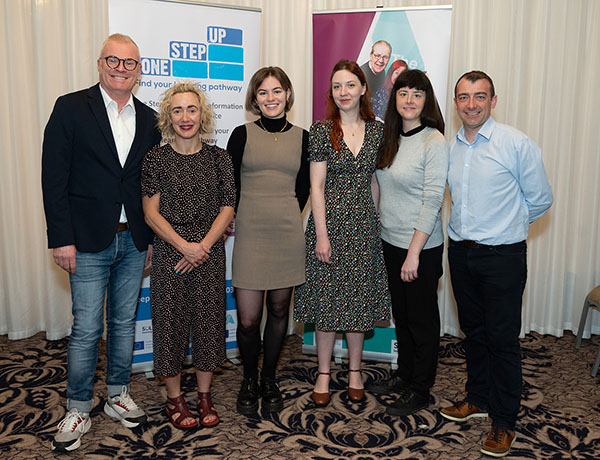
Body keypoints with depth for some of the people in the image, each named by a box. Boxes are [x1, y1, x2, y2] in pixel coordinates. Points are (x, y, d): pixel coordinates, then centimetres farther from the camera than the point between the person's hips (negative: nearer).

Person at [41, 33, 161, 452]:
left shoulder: (149, 120, 9)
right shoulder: (71, 108, -3)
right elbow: (54, 177, -7)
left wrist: (152, 238, 8)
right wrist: (62, 238, -12)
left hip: (134, 242, 4)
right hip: (90, 242, -4)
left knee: (124, 322, 14)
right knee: (87, 329, 3)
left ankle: (118, 395, 31)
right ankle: (78, 411, 20)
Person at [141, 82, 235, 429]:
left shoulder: (219, 158, 4)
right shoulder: (156, 158, 0)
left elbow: (228, 208, 1)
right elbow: (151, 212, -4)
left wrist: (204, 245, -12)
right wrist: (184, 245, -15)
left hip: (211, 253, 2)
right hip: (169, 252, -1)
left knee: (209, 319, 7)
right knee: (171, 320, 5)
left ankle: (205, 397, 25)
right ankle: (175, 399, 23)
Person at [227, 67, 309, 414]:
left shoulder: (301, 137, 7)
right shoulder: (242, 135, 2)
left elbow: (303, 187, 12)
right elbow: (230, 187, 4)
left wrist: (287, 218, 6)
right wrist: (245, 219, 2)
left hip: (288, 235, 2)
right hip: (250, 235, -2)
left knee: (279, 310, 11)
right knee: (248, 318, -2)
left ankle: (269, 379, 30)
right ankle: (249, 379, 24)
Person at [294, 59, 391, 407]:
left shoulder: (377, 130, 5)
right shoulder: (322, 130, -4)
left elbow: (375, 181, 10)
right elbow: (316, 186, -6)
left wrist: (374, 222, 5)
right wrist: (321, 234, -11)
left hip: (363, 224, 3)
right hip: (330, 221, -2)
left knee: (359, 297, 10)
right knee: (326, 297, 4)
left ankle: (355, 371, 28)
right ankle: (324, 374, 21)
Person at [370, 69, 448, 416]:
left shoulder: (434, 143, -15)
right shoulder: (391, 138, 6)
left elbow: (433, 201, -18)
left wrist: (414, 253, -20)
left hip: (422, 247, -7)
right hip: (391, 241, 7)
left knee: (422, 319, 7)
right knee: (400, 313, 19)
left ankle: (420, 390, 23)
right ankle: (404, 375, 37)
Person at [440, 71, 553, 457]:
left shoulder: (517, 144, -10)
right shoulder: (451, 148, 6)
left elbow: (540, 200, -1)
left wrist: (507, 226, 8)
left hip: (502, 255, -5)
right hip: (460, 251, 5)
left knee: (502, 338, 2)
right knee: (473, 330, 16)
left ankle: (505, 422, 17)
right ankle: (478, 399, 34)